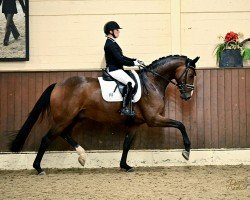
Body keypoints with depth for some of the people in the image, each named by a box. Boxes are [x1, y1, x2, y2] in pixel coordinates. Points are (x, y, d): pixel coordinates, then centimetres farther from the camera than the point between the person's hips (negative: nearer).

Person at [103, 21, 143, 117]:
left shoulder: (112, 43, 15)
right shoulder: (110, 44, -18)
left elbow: (121, 57, 19)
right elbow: (120, 60, -22)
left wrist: (134, 60, 9)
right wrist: (133, 63, -16)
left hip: (117, 69, 11)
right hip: (113, 70, -11)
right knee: (130, 83, -24)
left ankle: (127, 106, 10)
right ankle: (125, 108, -19)